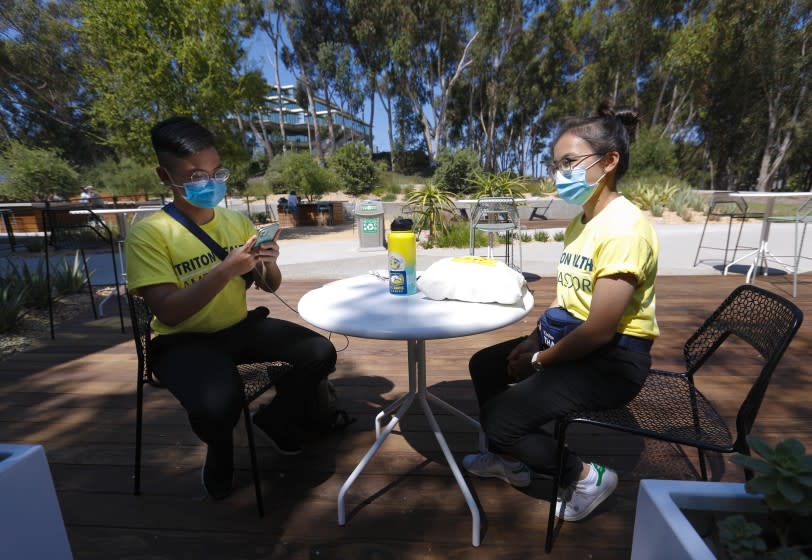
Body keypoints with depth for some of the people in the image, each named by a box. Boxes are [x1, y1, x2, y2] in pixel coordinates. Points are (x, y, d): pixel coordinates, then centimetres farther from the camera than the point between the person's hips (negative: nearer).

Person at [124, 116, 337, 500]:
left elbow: (270, 287, 7)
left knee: (321, 352, -11)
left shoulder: (238, 220, 2)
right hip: (182, 341, -4)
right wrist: (226, 270, -31)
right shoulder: (149, 233, -13)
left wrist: (269, 265, -17)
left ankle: (275, 418, 19)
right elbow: (168, 313, -21)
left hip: (240, 327, 5)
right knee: (217, 404, -34)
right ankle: (220, 451, 7)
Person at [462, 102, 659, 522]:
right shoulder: (580, 220, 6)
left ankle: (586, 477, 11)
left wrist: (538, 360, -12)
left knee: (499, 418, -15)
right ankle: (509, 460, 32)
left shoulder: (624, 227, -23)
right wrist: (530, 341, 0)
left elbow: (599, 330, -25)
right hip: (570, 339, 10)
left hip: (611, 360, -9)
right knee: (484, 365, 15)